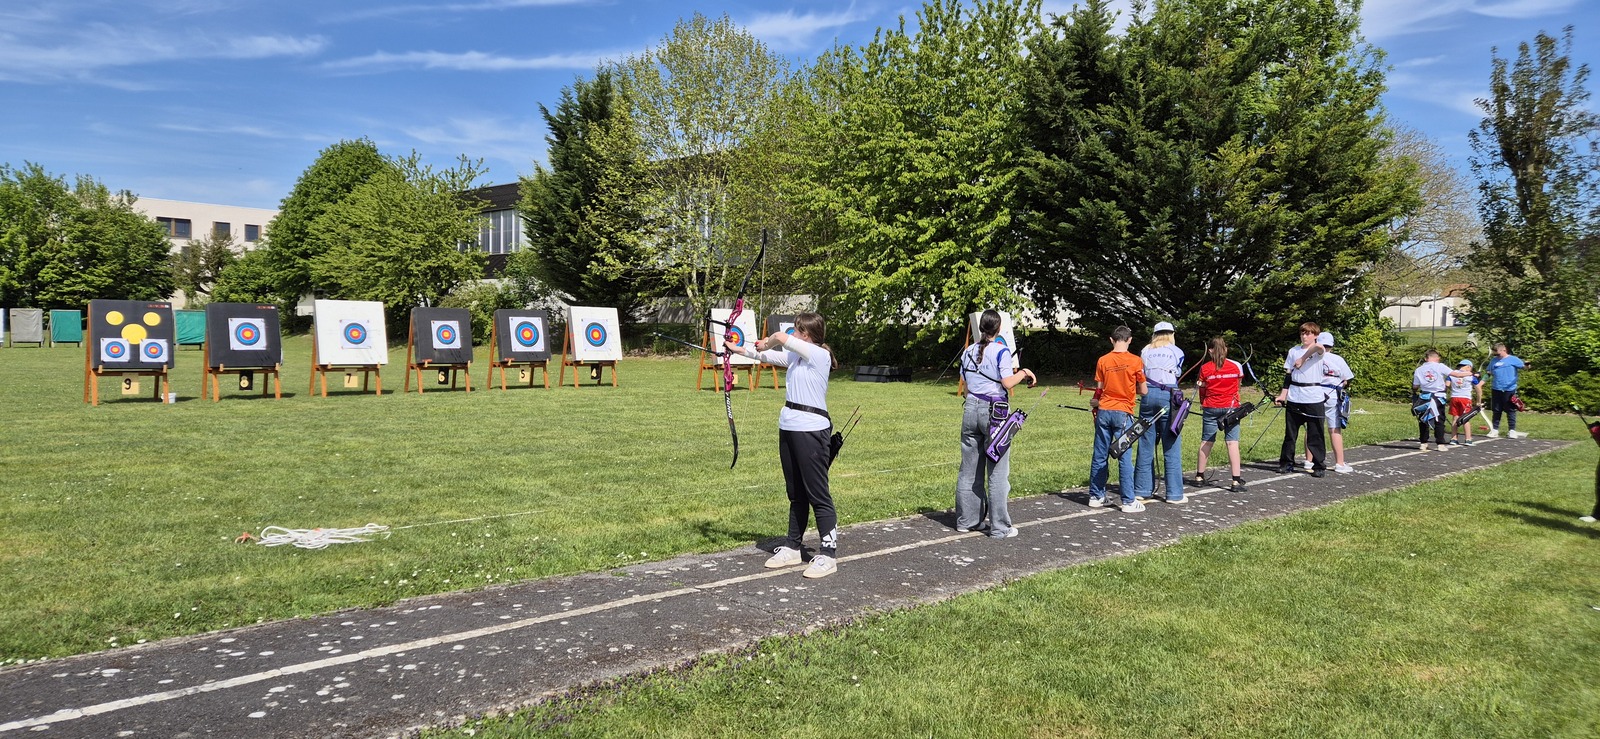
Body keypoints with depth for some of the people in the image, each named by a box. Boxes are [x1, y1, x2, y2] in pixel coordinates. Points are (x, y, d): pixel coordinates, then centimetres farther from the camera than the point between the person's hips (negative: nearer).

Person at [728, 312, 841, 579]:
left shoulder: (819, 355, -12)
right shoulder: (796, 356, 14)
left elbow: (780, 337, -15)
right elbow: (768, 355, 26)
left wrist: (766, 344, 5)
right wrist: (737, 349, 31)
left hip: (811, 430, -9)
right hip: (788, 427, 9)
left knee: (818, 495, -5)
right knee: (796, 494, 16)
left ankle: (828, 555, 1)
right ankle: (792, 548, 24)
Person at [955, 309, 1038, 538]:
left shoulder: (968, 352, 10)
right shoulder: (1001, 351, -8)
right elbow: (1008, 383, -13)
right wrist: (1023, 373, 4)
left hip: (971, 408, 6)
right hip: (994, 412, -5)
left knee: (969, 469, 12)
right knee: (997, 471, -1)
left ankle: (967, 520, 19)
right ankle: (1000, 527, 2)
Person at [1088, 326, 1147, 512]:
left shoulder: (1102, 361, 1)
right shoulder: (1135, 361, -6)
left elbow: (1099, 389, 6)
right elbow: (1143, 391, 1)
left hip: (1104, 411, 3)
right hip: (1123, 413, -3)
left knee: (1100, 456, 9)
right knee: (1124, 457, -1)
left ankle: (1096, 496, 17)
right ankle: (1128, 502, 2)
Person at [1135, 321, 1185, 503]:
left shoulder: (1145, 351, 11)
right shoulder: (1176, 351, 5)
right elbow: (1178, 374, 6)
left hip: (1148, 396, 3)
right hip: (1169, 396, -3)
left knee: (1145, 446, 8)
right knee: (1171, 447, 2)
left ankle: (1141, 490, 11)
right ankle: (1174, 493, 6)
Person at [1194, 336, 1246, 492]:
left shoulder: (1204, 368, -4)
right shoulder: (1236, 366, -2)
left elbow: (1202, 390, 3)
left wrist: (1203, 403, 19)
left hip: (1210, 408, 1)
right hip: (1231, 407, -1)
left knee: (1206, 441, 10)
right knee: (1232, 442, -4)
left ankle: (1199, 476, 18)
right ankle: (1236, 480, -7)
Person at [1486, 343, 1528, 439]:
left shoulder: (1513, 359, -1)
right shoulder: (1494, 360, 13)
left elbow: (1523, 365, -13)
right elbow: (1489, 373, 18)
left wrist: (1526, 365, -36)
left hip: (1510, 389, -4)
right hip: (1496, 389, 4)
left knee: (1511, 410, 3)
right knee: (1496, 410, 8)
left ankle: (1512, 430, 10)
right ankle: (1495, 430, 13)